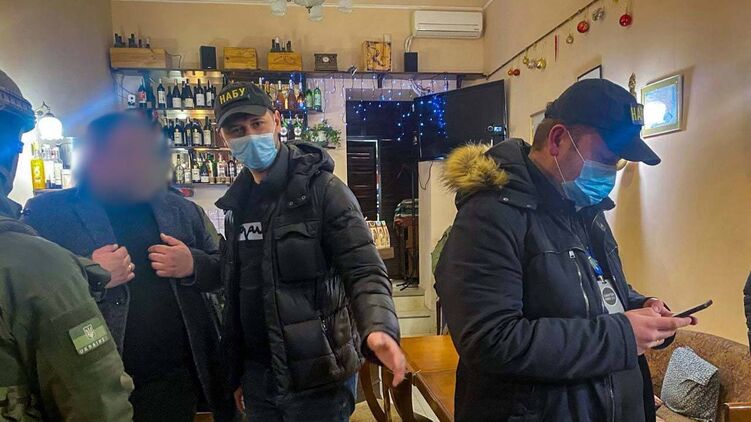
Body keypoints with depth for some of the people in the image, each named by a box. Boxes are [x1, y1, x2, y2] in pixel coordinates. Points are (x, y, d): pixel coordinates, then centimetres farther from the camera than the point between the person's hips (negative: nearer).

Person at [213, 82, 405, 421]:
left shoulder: (324, 191, -13)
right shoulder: (237, 205, 6)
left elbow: (364, 271, -19)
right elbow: (236, 296, 12)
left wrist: (378, 329, -38)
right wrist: (235, 373, 15)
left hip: (317, 377, -6)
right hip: (259, 379, 6)